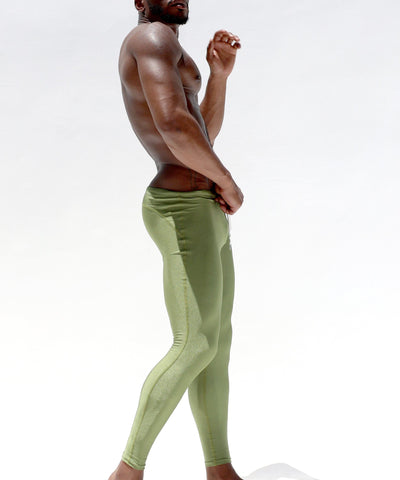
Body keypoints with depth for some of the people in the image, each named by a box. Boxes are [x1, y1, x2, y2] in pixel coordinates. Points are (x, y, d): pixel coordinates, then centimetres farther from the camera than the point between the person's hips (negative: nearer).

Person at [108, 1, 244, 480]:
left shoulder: (154, 63, 23)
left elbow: (204, 135, 26)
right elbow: (176, 126, -27)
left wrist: (220, 73, 13)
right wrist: (229, 184, -13)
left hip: (203, 212, 11)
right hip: (187, 211, -11)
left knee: (218, 341, 10)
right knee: (195, 348, -9)